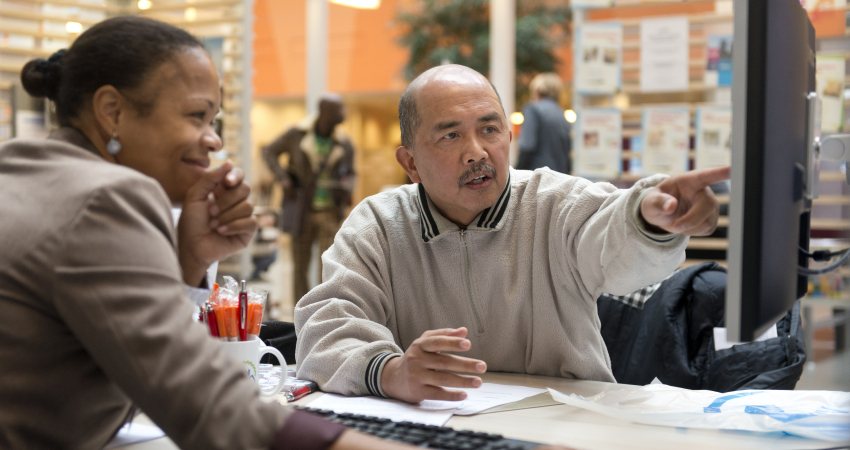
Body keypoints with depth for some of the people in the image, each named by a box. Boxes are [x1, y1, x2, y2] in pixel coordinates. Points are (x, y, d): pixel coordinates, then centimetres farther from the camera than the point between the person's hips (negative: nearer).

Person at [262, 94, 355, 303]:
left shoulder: (344, 144, -1)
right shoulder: (297, 134, -5)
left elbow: (350, 173, 14)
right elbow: (269, 152, 6)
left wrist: (346, 188, -8)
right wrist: (283, 179, -7)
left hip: (330, 211, 0)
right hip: (302, 210, 0)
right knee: (300, 267, 8)